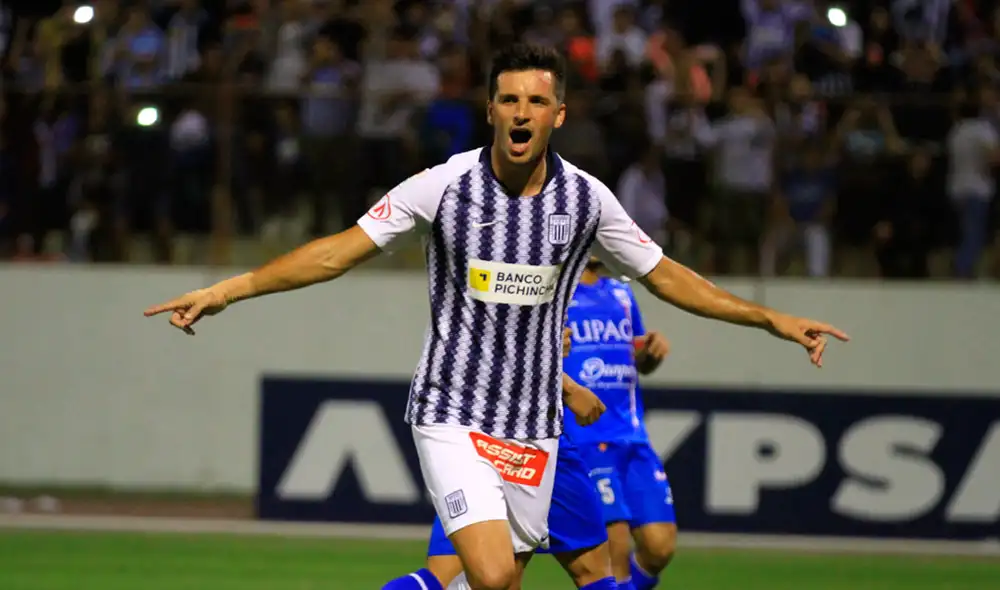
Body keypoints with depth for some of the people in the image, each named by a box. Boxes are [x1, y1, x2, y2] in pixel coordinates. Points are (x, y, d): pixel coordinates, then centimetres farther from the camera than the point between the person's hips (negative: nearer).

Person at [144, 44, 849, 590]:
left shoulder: (587, 199, -1)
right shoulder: (444, 186, -9)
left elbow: (664, 275, 11)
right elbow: (340, 252, -6)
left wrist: (770, 318, 9)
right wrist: (229, 289, -13)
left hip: (533, 427, 4)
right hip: (453, 417, -4)